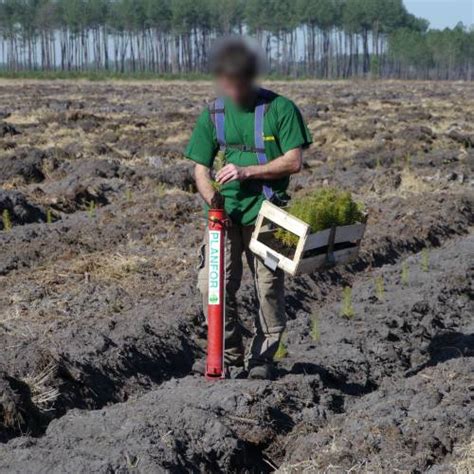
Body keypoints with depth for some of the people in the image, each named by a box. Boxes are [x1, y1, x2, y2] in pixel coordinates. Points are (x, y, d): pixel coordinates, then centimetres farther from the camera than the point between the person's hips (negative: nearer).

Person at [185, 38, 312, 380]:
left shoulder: (280, 109, -2)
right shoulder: (213, 114, 9)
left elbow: (294, 161, -6)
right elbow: (201, 168, 10)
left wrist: (247, 172, -14)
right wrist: (212, 197, -10)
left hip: (266, 209, -3)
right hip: (225, 210, 3)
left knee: (269, 287, 0)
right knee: (212, 284, -3)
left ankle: (262, 358, 16)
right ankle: (230, 354, 14)